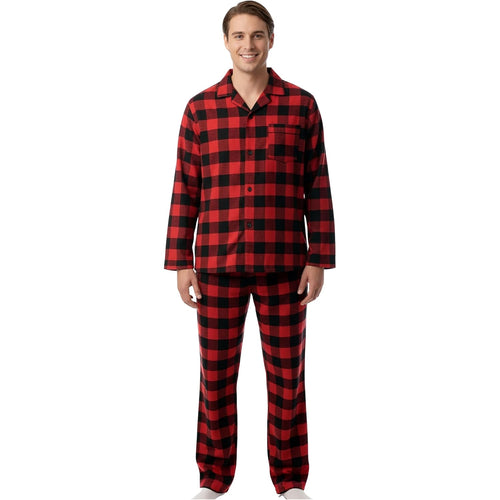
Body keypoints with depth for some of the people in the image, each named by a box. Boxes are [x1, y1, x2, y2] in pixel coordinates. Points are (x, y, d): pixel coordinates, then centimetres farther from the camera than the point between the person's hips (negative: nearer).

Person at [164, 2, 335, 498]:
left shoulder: (301, 105, 3)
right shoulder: (200, 109, 5)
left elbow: (318, 188, 2)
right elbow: (185, 190, 4)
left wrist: (319, 261, -3)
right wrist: (180, 262, -1)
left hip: (283, 263, 0)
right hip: (218, 263, 1)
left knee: (286, 374, 7)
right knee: (215, 374, 7)